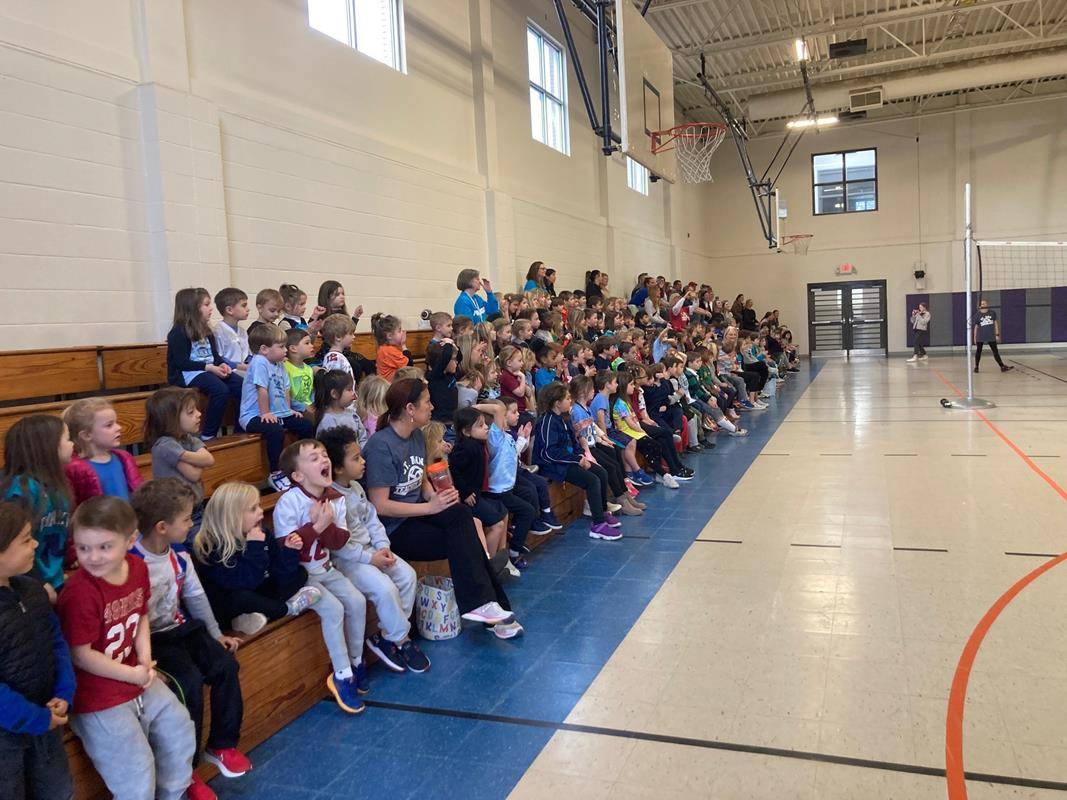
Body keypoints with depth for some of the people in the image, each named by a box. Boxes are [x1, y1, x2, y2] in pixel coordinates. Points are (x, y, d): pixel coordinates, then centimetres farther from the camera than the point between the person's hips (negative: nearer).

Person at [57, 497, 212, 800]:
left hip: (137, 677, 7)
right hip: (98, 699, -7)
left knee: (180, 729, 18)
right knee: (137, 768, -4)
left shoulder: (137, 567, -6)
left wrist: (145, 660, -6)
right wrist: (134, 675, -15)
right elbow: (80, 655, -21)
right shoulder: (79, 593, -27)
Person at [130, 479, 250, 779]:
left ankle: (222, 744, 7)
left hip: (182, 628, 7)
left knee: (225, 664, -11)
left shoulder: (179, 554, 2)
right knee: (190, 681, -25)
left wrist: (216, 633, 9)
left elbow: (195, 595, 10)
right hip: (153, 639, -7)